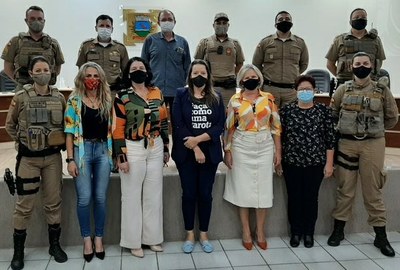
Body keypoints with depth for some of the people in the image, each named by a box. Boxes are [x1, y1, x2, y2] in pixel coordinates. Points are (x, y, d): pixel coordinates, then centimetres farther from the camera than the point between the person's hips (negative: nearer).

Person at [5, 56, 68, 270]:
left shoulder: (59, 97, 2)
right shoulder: (20, 97, -3)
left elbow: (66, 124, 13)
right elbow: (10, 125, 7)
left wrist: (58, 142, 4)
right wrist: (22, 142, 2)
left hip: (53, 157, 2)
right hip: (28, 157, -2)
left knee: (53, 202, 9)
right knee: (24, 205, 4)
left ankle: (55, 245, 24)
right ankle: (18, 251, 19)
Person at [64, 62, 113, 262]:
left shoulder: (107, 100, 8)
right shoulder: (74, 100, 0)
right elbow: (70, 132, -3)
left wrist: (114, 152, 6)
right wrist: (70, 159, -8)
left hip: (103, 150, 2)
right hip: (82, 150, -2)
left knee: (101, 197, 5)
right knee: (84, 198, -1)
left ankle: (99, 238, 19)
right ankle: (87, 239, 16)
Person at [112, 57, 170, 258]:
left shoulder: (157, 93, 7)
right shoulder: (122, 97, -6)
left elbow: (163, 122, 12)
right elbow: (117, 129, -8)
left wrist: (166, 148, 11)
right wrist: (121, 156, -13)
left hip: (155, 149, 4)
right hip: (133, 150, -4)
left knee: (154, 194, 11)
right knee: (132, 196, 5)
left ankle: (153, 237, 25)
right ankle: (133, 241, 18)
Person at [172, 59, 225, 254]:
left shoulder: (216, 98, 6)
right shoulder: (181, 95, 1)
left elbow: (220, 125, -4)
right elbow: (178, 125, -8)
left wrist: (199, 139, -16)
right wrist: (196, 149, -13)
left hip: (210, 153, 2)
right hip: (186, 153, -1)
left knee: (205, 194, 7)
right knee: (189, 193, 5)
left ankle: (204, 235, 20)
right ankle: (189, 235, 18)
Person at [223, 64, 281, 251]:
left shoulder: (268, 98, 3)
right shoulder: (235, 100, -1)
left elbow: (276, 126, 4)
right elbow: (229, 128, 1)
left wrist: (278, 150, 1)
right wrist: (227, 151, -3)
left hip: (264, 148, 1)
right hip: (242, 149, -1)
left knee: (263, 189, 6)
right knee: (243, 189, 5)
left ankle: (260, 232, 20)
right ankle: (246, 232, 18)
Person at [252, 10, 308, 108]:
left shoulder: (300, 43, 10)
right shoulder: (265, 42, 6)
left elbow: (304, 64, 21)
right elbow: (256, 64, 12)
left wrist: (291, 75, 15)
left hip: (292, 90, 2)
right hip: (270, 89, -1)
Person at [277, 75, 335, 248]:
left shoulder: (324, 110, -1)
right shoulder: (286, 110, 0)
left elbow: (330, 138, 0)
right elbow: (279, 137, 2)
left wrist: (329, 163, -3)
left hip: (316, 163, 0)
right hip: (291, 163, 0)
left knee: (311, 198, 8)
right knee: (294, 198, 8)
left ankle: (309, 233, 25)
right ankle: (296, 232, 24)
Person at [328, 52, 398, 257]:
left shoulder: (382, 91, 2)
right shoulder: (343, 89, 3)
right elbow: (332, 113, 14)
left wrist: (374, 129, 12)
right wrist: (345, 128, 10)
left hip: (373, 144, 0)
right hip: (346, 143, 1)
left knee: (373, 190, 4)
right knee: (345, 189, 8)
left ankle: (381, 236, 16)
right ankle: (338, 230, 21)